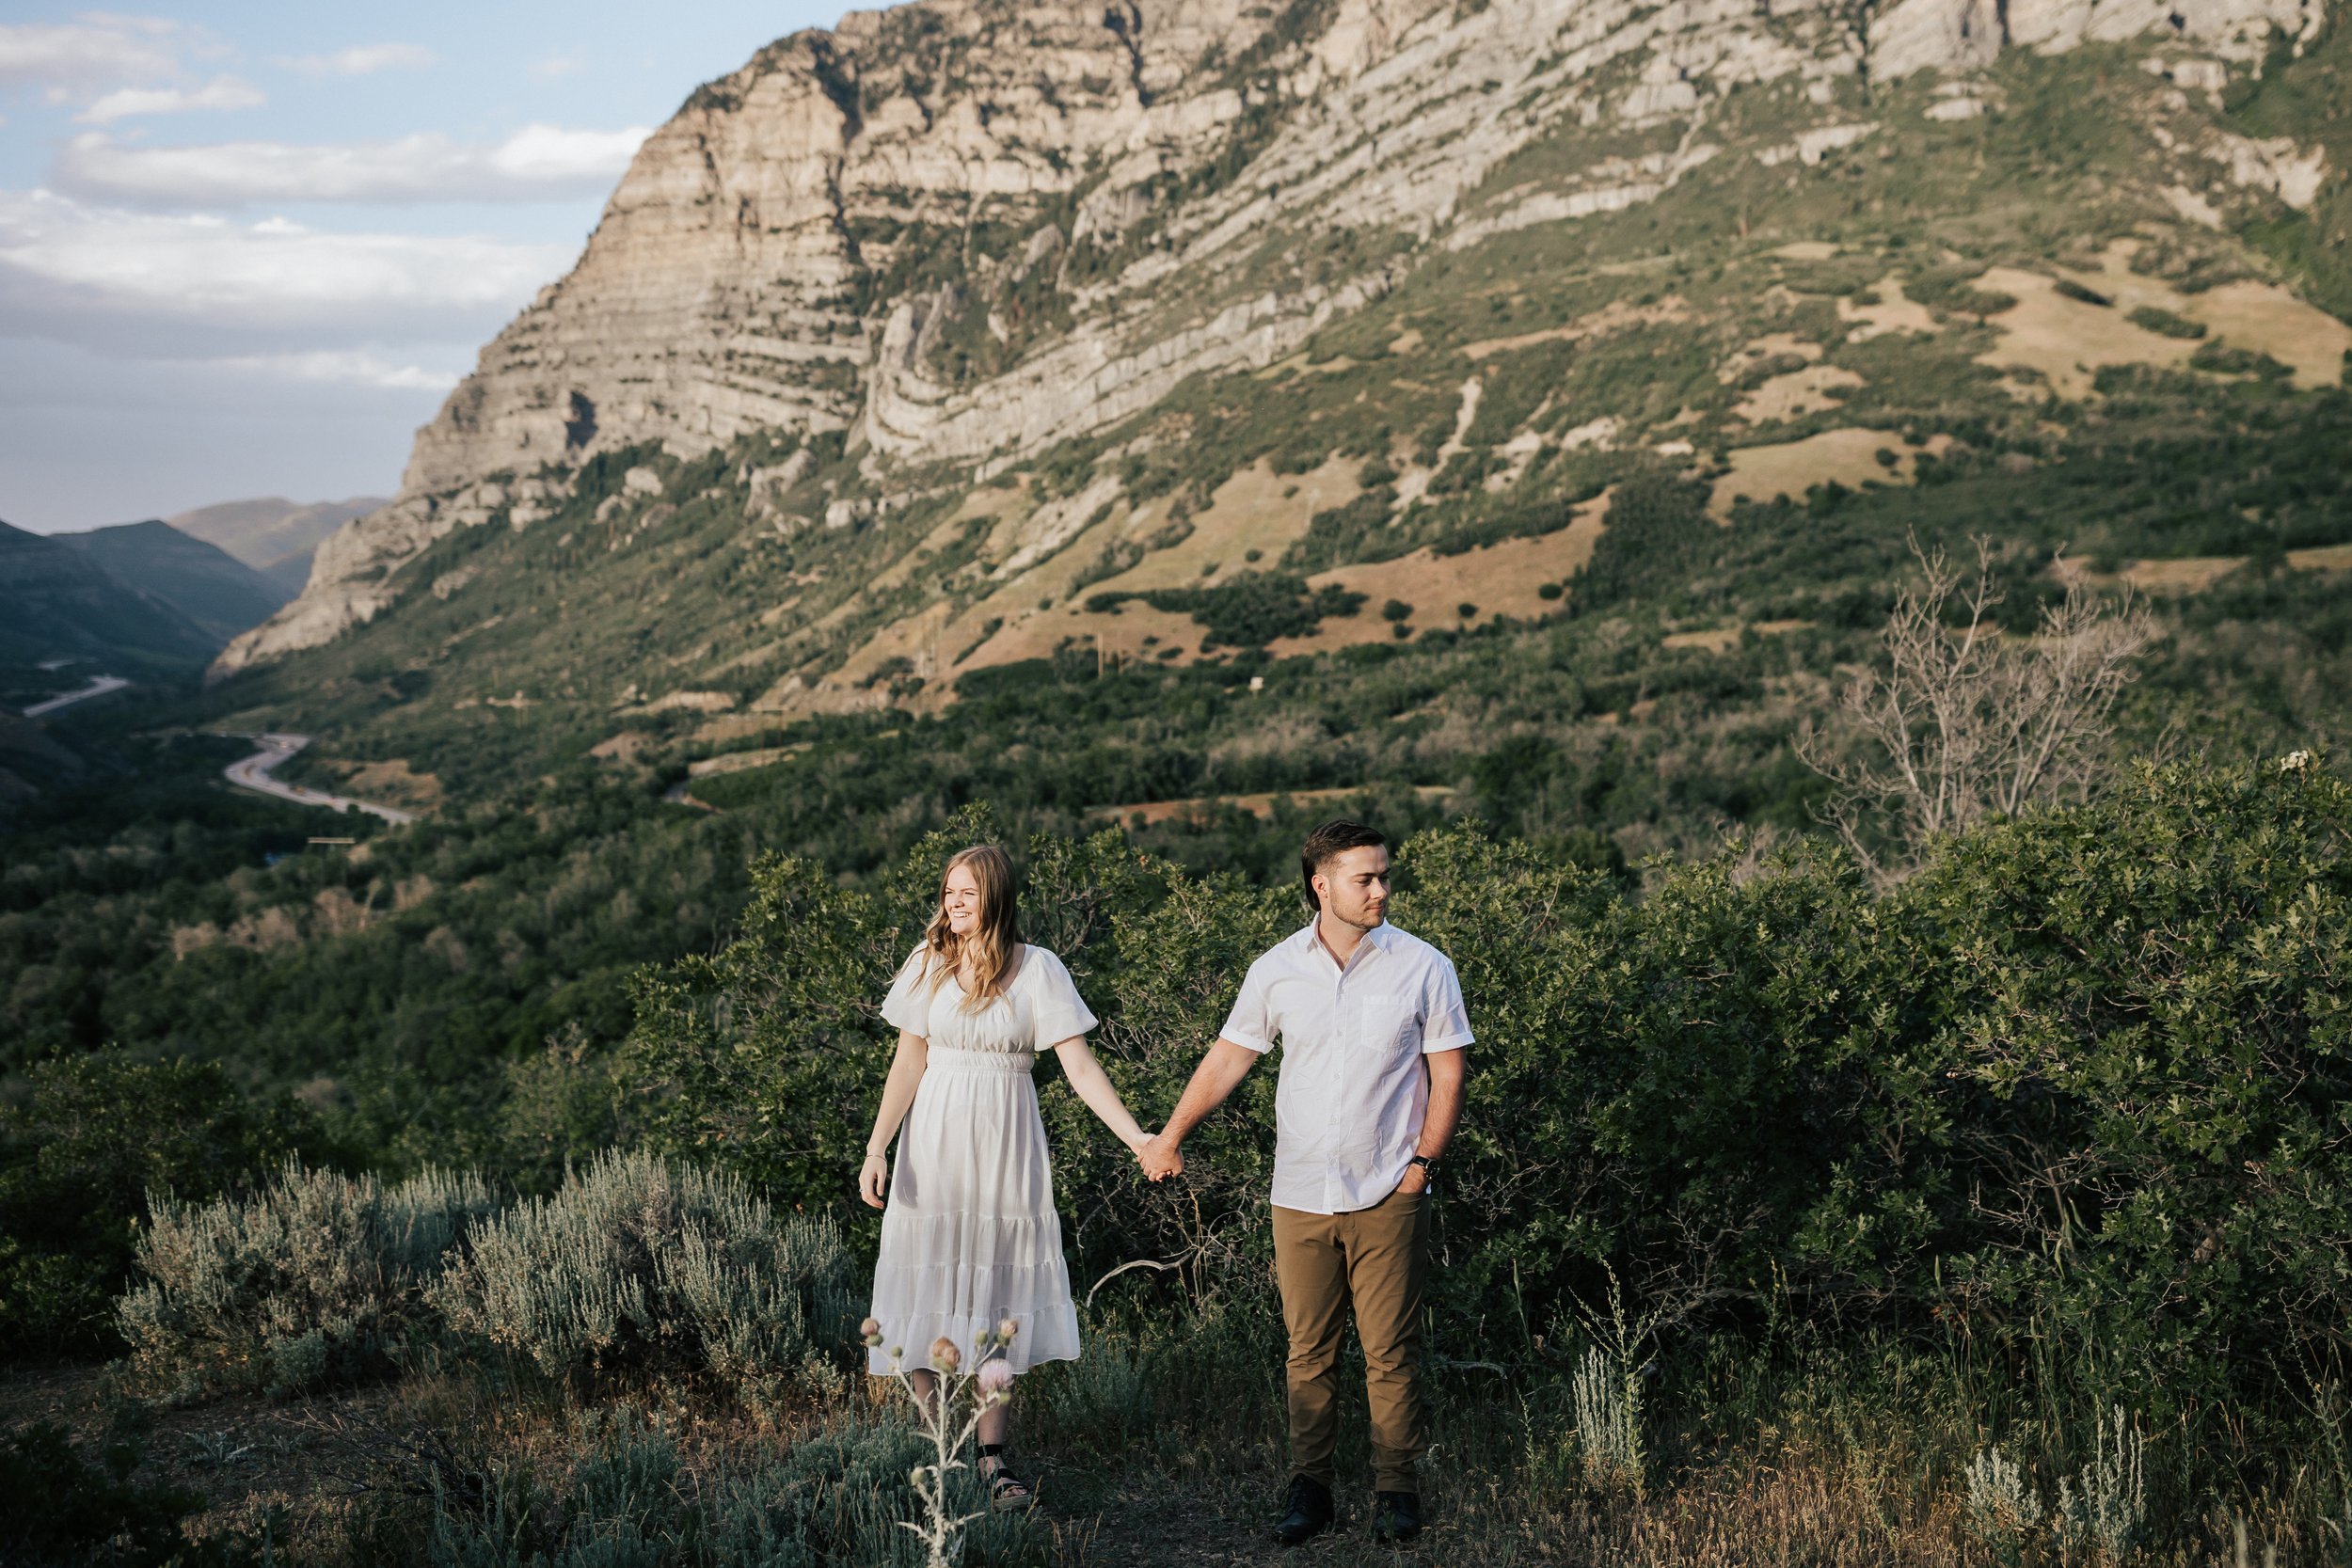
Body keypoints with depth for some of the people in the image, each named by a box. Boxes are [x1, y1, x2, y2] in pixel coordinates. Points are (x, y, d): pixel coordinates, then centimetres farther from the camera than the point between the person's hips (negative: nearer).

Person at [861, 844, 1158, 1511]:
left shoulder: (1037, 969, -3)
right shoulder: (928, 964, 2)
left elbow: (1079, 1065, -6)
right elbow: (909, 1062, 3)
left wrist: (1137, 1137, -15)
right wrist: (877, 1147, -5)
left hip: (1003, 1147, -1)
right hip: (934, 1144, 1)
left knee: (995, 1300, 1)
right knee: (932, 1293, 0)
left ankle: (992, 1459, 6)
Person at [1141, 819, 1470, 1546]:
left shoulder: (1423, 968, -3)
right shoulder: (1277, 969, 2)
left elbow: (1447, 1075, 2)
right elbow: (1228, 1057, 10)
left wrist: (1422, 1162, -5)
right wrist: (1171, 1135, 5)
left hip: (1387, 1197, -2)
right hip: (1300, 1194, 2)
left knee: (1390, 1352, 3)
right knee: (1308, 1351, 7)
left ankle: (1396, 1491, 15)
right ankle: (1310, 1487, 18)